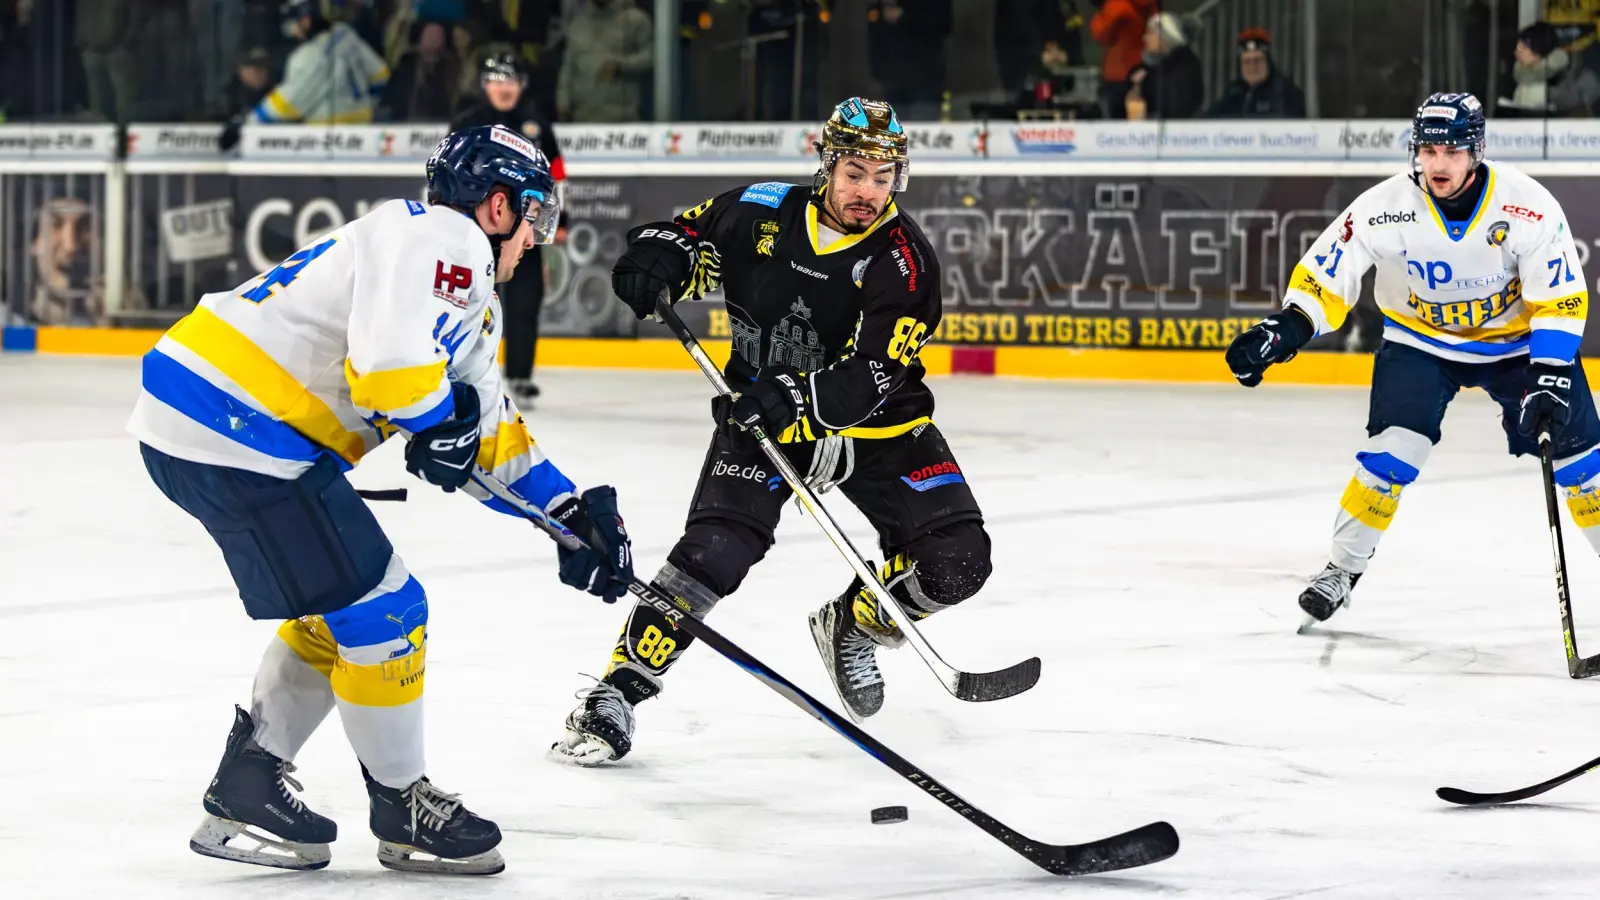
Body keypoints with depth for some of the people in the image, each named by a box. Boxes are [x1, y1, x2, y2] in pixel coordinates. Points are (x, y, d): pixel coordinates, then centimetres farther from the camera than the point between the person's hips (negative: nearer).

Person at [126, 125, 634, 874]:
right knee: (379, 610, -1)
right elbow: (391, 356, -25)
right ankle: (403, 810, 13)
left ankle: (247, 787, 26)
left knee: (335, 612, 20)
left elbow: (490, 432, 29)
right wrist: (439, 425, -6)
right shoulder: (439, 238, -10)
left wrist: (570, 512, 21)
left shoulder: (461, 284, 24)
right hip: (236, 427, -11)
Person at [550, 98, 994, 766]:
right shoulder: (764, 213, -10)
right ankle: (617, 693, -12)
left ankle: (851, 625, 19)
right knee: (714, 553, -21)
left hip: (875, 425, 1)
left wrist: (799, 396, -41)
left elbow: (871, 378, -26)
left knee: (955, 561, -10)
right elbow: (690, 235, 8)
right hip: (759, 414, 0)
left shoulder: (903, 259, -18)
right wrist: (657, 257, -16)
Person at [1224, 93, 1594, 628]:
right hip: (1420, 339, 0)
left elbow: (1562, 298, -20)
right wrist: (1286, 328, -34)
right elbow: (1326, 273, -17)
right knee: (1395, 445, -18)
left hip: (1517, 338, 0)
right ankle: (1344, 568, -3)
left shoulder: (1528, 205, -25)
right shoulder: (1386, 207, -23)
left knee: (1576, 445, -6)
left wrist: (1550, 374, -30)